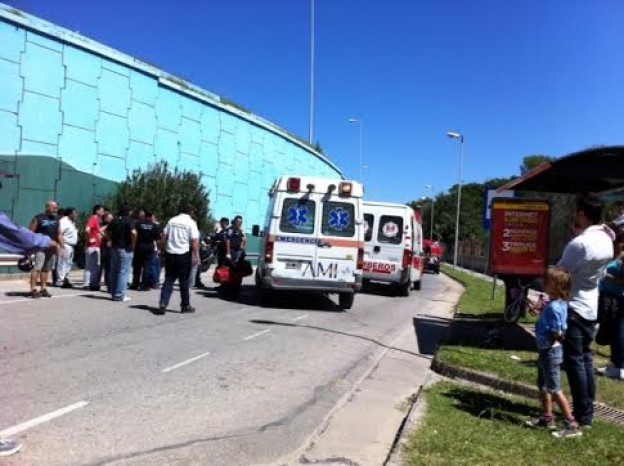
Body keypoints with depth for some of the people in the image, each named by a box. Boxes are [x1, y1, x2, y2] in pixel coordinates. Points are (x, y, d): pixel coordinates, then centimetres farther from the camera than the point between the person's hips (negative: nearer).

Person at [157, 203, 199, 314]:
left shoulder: (172, 221, 8)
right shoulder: (191, 223, -6)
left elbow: (164, 235, 10)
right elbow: (194, 241, -12)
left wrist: (166, 248, 20)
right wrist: (196, 256, -9)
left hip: (170, 253, 4)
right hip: (184, 254, -4)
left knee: (168, 280, 7)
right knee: (184, 281, 7)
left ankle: (162, 304, -4)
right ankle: (185, 306, 15)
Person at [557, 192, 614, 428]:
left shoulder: (579, 243, -21)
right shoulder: (606, 241, 5)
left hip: (574, 309, -9)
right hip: (591, 307, 9)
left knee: (574, 362, -2)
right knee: (586, 359, 15)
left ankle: (582, 417, 3)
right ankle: (588, 412, 22)